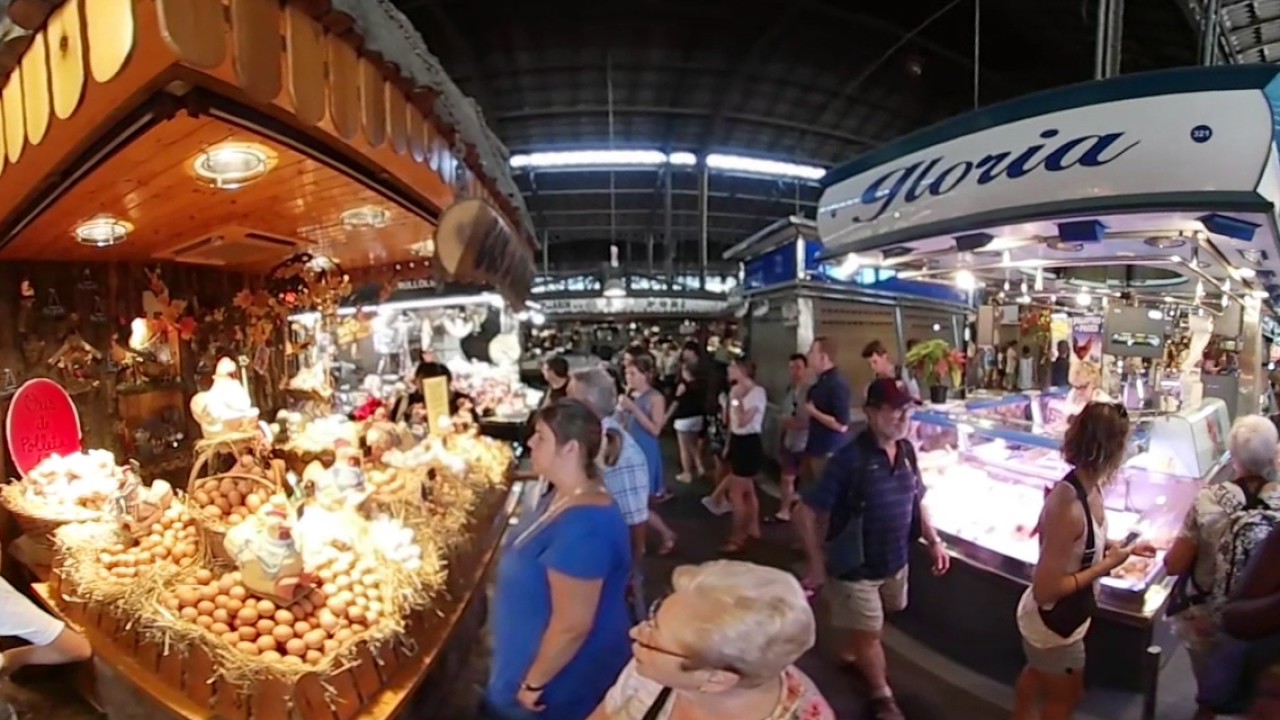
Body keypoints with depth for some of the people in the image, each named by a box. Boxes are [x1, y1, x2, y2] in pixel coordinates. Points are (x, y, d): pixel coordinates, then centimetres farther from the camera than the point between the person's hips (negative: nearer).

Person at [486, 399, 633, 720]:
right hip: (542, 653, 9)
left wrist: (533, 683, -18)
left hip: (563, 682, -9)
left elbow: (573, 625, -31)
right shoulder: (563, 496, -1)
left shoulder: (583, 526, -34)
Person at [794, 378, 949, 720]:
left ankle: (852, 652, 57)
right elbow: (806, 514, -23)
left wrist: (934, 541, 3)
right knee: (869, 632, 12)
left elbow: (916, 501, 10)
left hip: (895, 560, 6)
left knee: (870, 626, 27)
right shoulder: (850, 458, -27)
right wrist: (817, 565, -20)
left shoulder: (907, 450, -6)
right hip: (857, 567, -6)